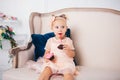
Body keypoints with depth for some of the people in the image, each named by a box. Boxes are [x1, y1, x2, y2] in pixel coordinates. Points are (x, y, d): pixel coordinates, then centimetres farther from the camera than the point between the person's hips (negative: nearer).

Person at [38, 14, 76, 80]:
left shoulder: (68, 40, 9)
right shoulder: (50, 40, 12)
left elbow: (73, 55, 6)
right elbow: (47, 52, 17)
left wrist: (67, 50, -15)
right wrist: (46, 57, -6)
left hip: (66, 63, -1)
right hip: (53, 62, 1)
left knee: (68, 74, -32)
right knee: (47, 70, -29)